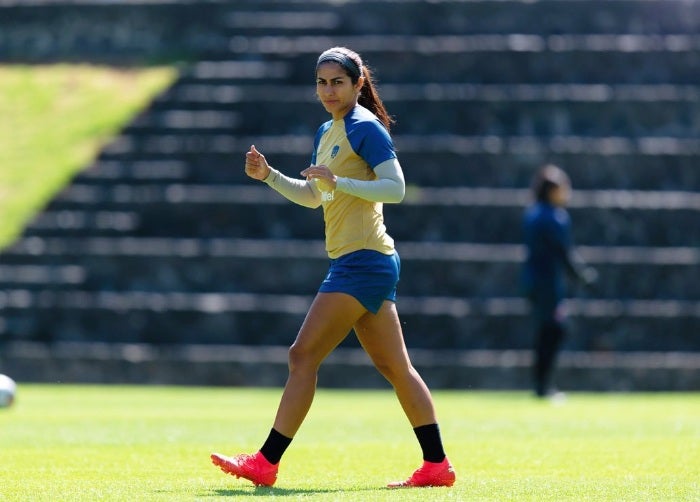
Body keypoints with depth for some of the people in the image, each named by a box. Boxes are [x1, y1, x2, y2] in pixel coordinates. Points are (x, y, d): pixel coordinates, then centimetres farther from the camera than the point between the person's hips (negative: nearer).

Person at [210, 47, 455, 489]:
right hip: (360, 263, 10)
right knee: (395, 367, 9)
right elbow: (313, 196, 28)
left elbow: (396, 187, -19)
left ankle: (265, 463, -10)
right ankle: (437, 465, 11)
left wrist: (339, 182, -25)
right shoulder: (327, 132, 17)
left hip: (363, 261, -10)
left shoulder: (364, 127, -10)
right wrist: (268, 175, 15)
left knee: (303, 356, -10)